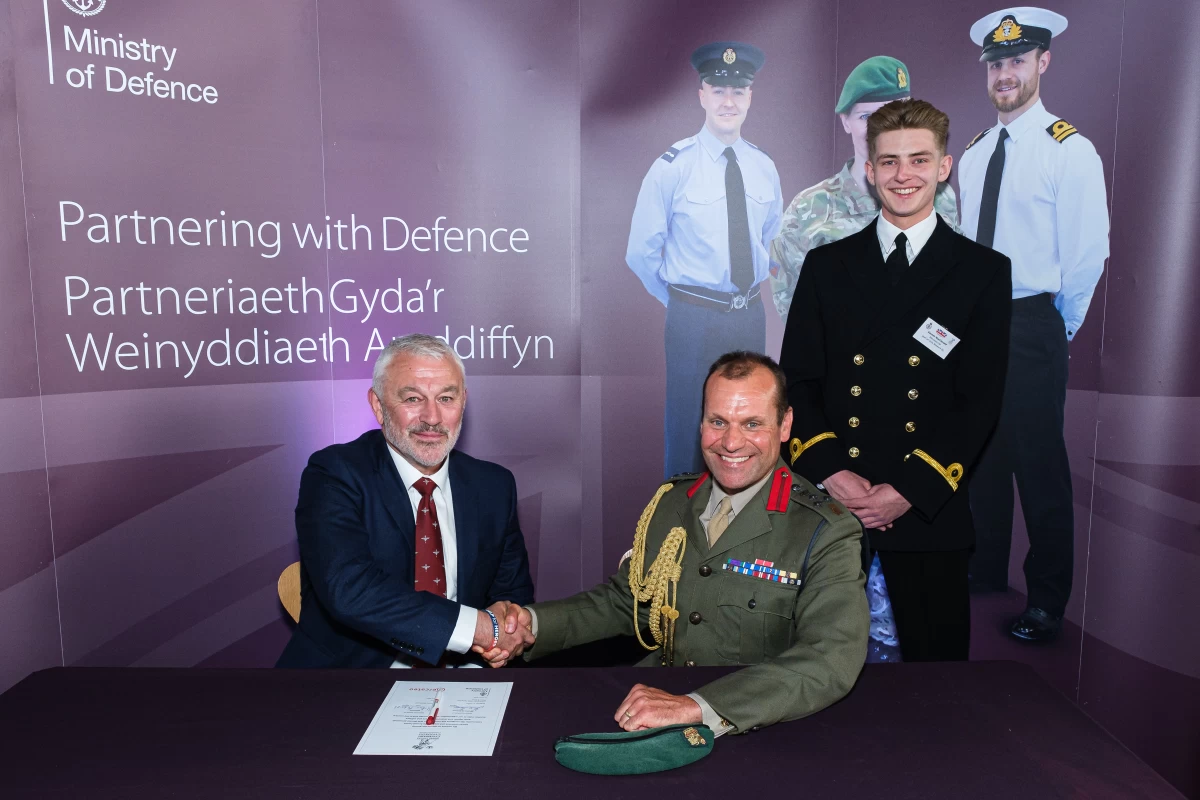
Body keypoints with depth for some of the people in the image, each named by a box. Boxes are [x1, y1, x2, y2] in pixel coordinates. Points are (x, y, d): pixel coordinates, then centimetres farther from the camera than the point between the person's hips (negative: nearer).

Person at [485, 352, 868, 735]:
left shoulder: (829, 534, -12)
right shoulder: (670, 501, 6)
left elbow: (832, 660, -26)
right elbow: (623, 600, 15)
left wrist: (698, 706, -36)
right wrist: (533, 622, -1)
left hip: (754, 736, -4)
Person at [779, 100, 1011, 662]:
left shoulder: (984, 272, 5)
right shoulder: (827, 265, 9)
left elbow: (980, 399, -2)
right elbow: (797, 380, 4)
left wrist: (912, 489, -12)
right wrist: (829, 471, -10)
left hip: (929, 507, -1)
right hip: (831, 501, 1)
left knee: (936, 655, 9)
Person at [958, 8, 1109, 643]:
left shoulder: (1070, 151, -9)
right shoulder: (972, 153, 11)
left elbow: (1088, 255, -9)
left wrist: (1058, 330, -1)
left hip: (1031, 326, -6)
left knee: (1040, 463, 1)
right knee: (982, 452, 16)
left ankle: (1047, 600, 18)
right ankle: (986, 568, 34)